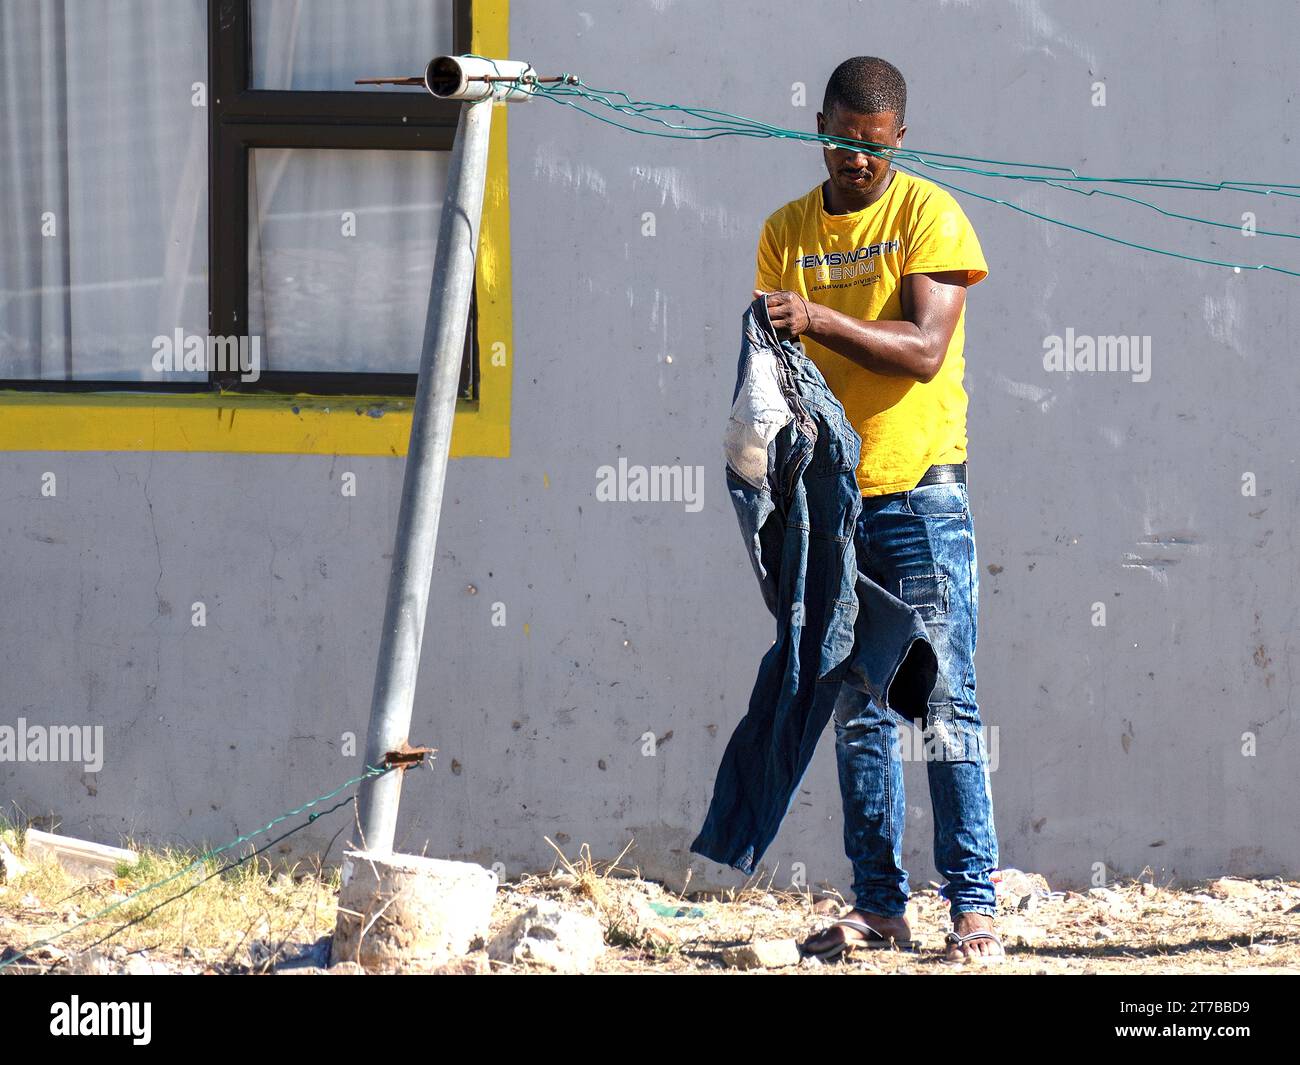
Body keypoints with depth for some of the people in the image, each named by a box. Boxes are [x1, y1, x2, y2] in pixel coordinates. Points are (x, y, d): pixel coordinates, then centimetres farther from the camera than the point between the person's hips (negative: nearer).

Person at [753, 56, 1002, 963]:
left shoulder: (930, 216, -3)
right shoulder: (787, 233, 11)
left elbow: (924, 349, -15)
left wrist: (818, 319, -25)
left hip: (920, 489, -4)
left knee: (945, 704, -7)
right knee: (857, 712, 5)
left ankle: (975, 904, -7)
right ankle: (879, 905, 7)